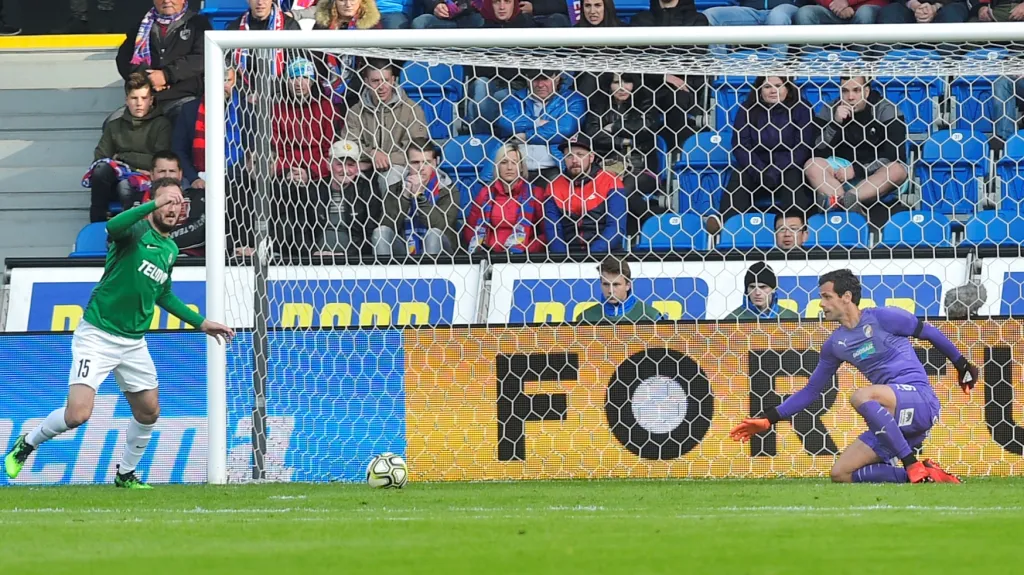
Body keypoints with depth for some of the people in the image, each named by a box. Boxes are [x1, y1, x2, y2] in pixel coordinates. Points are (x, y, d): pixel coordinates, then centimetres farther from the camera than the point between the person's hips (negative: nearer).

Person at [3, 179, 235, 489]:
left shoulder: (171, 249, 11)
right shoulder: (137, 230, -12)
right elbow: (113, 226, -38)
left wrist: (201, 323, 24)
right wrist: (154, 205, -44)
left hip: (133, 343, 7)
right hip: (97, 336, -7)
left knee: (149, 411, 10)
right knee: (78, 414, -17)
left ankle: (126, 475, 31)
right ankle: (27, 443, 10)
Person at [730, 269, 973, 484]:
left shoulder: (882, 318, -5)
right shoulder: (835, 345, 13)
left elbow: (929, 333, 5)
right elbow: (811, 391, 20)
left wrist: (962, 365, 14)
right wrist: (769, 418, 13)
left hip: (921, 400, -7)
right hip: (894, 418, 7)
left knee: (861, 396, -35)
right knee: (841, 474, -4)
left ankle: (914, 467, -30)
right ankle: (918, 475, -7)